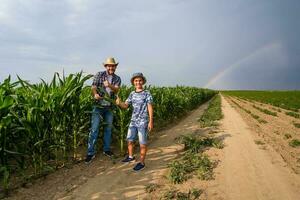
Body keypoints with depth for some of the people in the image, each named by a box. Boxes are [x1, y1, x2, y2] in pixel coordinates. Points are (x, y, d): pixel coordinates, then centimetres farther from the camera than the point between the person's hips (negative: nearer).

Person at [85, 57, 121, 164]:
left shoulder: (117, 78, 5)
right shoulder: (99, 75, -1)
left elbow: (116, 90, -13)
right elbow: (93, 87, -11)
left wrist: (109, 85, -35)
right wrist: (95, 94, -34)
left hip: (109, 107, 4)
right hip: (98, 106, -3)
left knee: (108, 128, 12)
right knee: (94, 129, -8)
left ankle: (106, 149, 27)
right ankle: (90, 153, 0)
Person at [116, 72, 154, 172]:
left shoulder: (147, 93, -7)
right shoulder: (132, 94, 7)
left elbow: (150, 108, -8)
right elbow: (125, 105, 7)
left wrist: (151, 121, -13)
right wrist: (119, 103, -15)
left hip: (143, 122, -6)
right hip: (133, 121, 6)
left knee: (142, 143, 2)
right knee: (129, 140, 16)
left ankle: (142, 163, 16)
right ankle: (130, 156, 38)